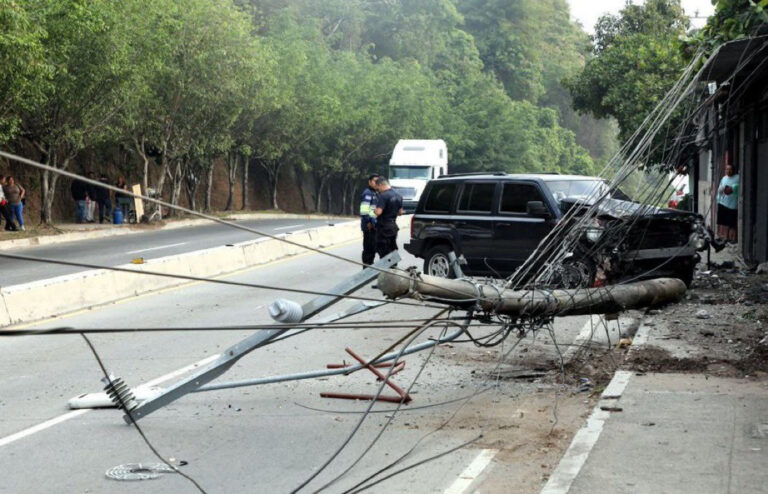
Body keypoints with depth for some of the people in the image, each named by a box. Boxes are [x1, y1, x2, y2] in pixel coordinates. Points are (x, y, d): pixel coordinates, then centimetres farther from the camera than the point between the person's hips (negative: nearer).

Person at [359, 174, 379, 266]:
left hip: (373, 225, 10)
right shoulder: (367, 193, -12)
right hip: (369, 225, -10)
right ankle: (367, 265, -4)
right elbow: (364, 209, -21)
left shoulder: (375, 193, 19)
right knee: (368, 247, -7)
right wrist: (368, 222, -22)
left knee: (373, 247, 14)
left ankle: (370, 264, 21)